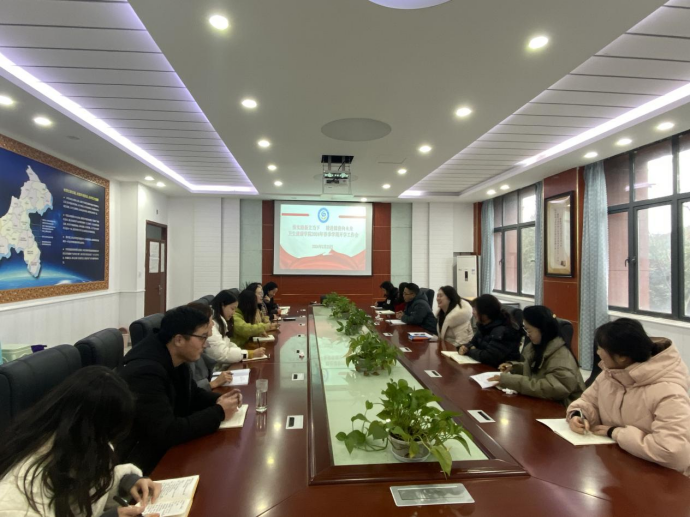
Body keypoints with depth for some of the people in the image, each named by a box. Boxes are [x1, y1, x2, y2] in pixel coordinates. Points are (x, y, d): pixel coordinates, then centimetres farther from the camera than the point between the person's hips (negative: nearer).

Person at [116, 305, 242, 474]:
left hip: (162, 445, 8)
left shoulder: (177, 360, -2)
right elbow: (167, 433, -32)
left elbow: (192, 395, 14)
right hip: (139, 459, -8)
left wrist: (218, 401, -6)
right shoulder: (145, 371, -29)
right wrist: (218, 413, -23)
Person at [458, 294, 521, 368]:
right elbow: (474, 343, 14)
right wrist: (466, 348, -9)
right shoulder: (484, 325, 3)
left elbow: (487, 357, -31)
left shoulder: (502, 331, -25)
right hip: (487, 367, 8)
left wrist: (471, 351, -13)